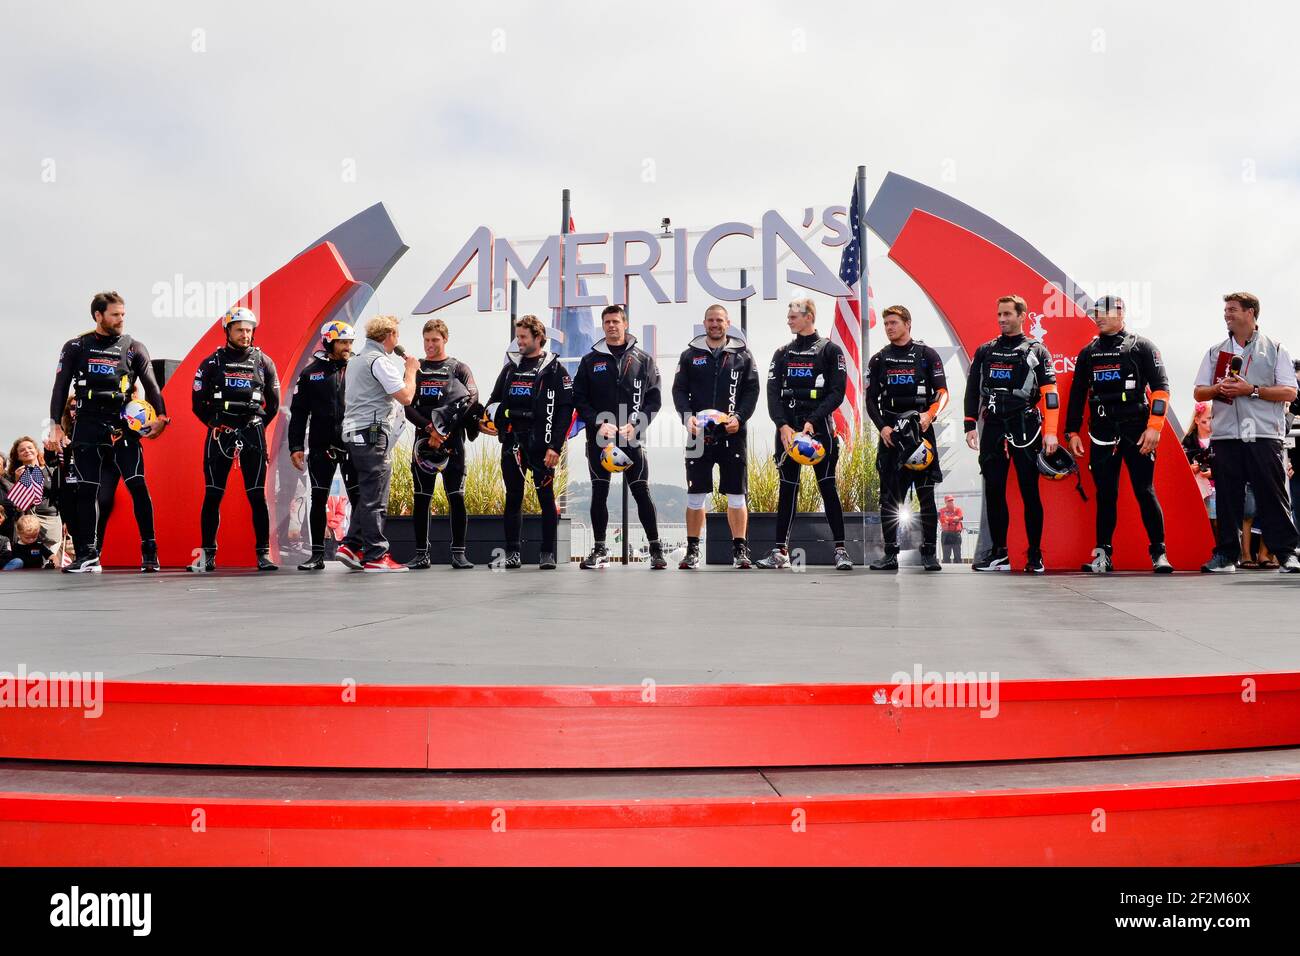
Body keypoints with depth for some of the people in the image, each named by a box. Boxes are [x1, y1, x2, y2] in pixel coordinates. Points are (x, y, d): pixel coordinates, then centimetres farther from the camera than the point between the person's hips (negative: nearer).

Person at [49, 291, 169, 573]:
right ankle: (87, 555, 9)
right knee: (86, 490, 2)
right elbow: (60, 387, 8)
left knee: (138, 485, -11)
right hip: (87, 427, 1)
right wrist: (55, 425, -1)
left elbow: (151, 385, 5)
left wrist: (161, 417, -10)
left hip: (123, 425, -1)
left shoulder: (134, 348, 9)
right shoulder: (76, 347, 9)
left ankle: (149, 551, -6)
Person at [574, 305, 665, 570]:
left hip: (632, 438, -1)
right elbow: (579, 398, 5)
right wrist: (598, 423, -10)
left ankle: (656, 548, 6)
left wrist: (636, 425, -10)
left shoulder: (643, 360, 6)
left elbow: (654, 399, 3)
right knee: (599, 493, 5)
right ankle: (599, 550, 13)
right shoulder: (590, 361, 8)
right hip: (599, 438, 1)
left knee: (642, 493, -2)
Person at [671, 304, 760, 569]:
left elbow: (752, 390, 4)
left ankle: (739, 550, 9)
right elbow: (679, 390, 5)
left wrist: (739, 417, -10)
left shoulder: (742, 354, 7)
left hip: (732, 432, 0)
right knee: (695, 494, 3)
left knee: (736, 495, 2)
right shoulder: (690, 354, 8)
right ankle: (692, 551, 10)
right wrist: (687, 416, -11)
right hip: (699, 432, 0)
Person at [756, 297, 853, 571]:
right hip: (787, 427, 4)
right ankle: (780, 551, 9)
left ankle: (840, 550, -2)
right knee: (787, 489, 6)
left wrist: (812, 421, -16)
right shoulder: (782, 353, 14)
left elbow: (837, 392, -5)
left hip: (819, 426, -4)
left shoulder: (830, 350, 3)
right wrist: (783, 425, -11)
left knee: (828, 487, -5)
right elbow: (773, 393, 5)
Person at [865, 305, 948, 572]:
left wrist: (929, 415, -18)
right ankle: (890, 554, 6)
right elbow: (871, 400, 11)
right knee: (888, 496, 1)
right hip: (889, 433, 3)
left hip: (921, 429, -2)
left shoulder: (927, 355, 5)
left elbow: (942, 392, 1)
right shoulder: (879, 360, 13)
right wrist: (882, 427, -4)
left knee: (926, 494, -3)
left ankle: (929, 553, 1)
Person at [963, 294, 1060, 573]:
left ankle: (1035, 555, 4)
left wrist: (1050, 433, -10)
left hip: (1025, 429, -3)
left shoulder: (1037, 351, 4)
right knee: (993, 491, 4)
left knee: (1029, 492, -3)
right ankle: (998, 553, 11)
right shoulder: (985, 351, 14)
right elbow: (972, 390, 14)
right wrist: (970, 426, 6)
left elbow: (1050, 393, -2)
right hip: (993, 428, 4)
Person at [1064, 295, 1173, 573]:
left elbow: (1160, 388, -4)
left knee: (1145, 492, -4)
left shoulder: (1141, 347, 2)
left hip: (1137, 432, -4)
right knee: (1105, 495, 5)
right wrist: (1072, 432, 11)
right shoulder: (1088, 353, 15)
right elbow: (1077, 395, 17)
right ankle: (1103, 554, 10)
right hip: (1102, 434, 4)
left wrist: (1154, 427, -13)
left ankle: (1159, 552, 3)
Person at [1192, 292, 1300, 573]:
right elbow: (1199, 393, 14)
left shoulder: (1274, 349, 8)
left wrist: (1252, 389, -12)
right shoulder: (1215, 352, 17)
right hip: (1225, 435, 3)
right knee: (1227, 496, 2)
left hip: (1264, 434, -3)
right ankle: (1226, 554, 6)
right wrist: (1218, 389, -7)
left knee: (1273, 494, -4)